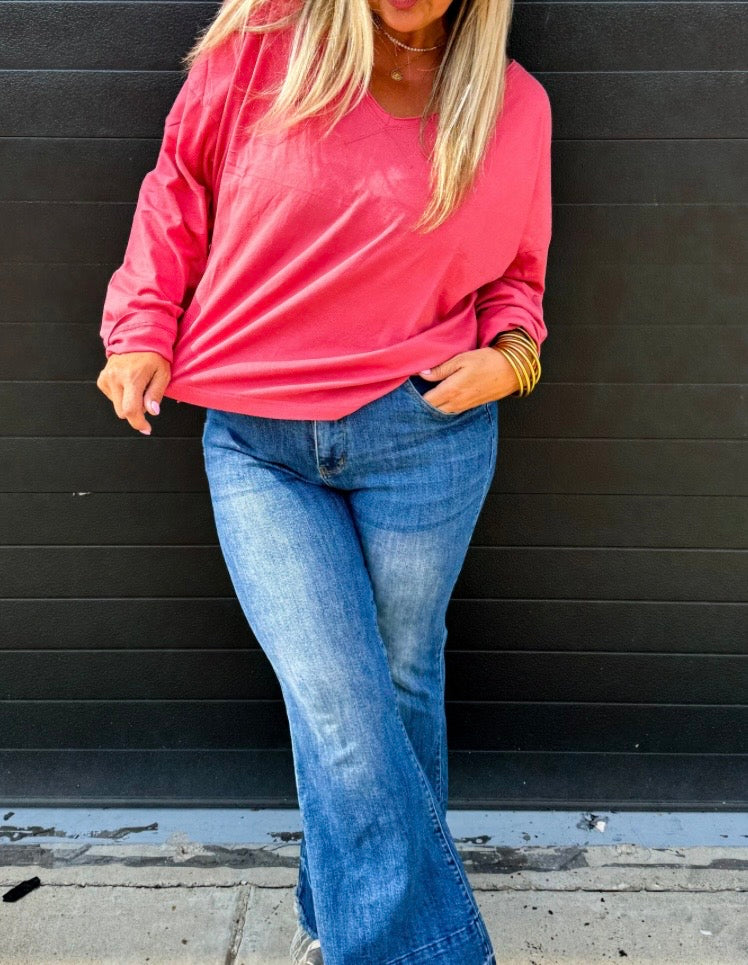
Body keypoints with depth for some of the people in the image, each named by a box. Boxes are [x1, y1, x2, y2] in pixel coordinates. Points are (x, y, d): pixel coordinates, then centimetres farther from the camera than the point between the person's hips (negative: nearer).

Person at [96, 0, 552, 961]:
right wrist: (142, 329, 4)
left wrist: (511, 352, -2)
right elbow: (178, 187, 12)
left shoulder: (514, 104, 5)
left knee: (399, 682, 11)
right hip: (256, 446, -1)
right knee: (336, 700, -7)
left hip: (425, 432, 2)